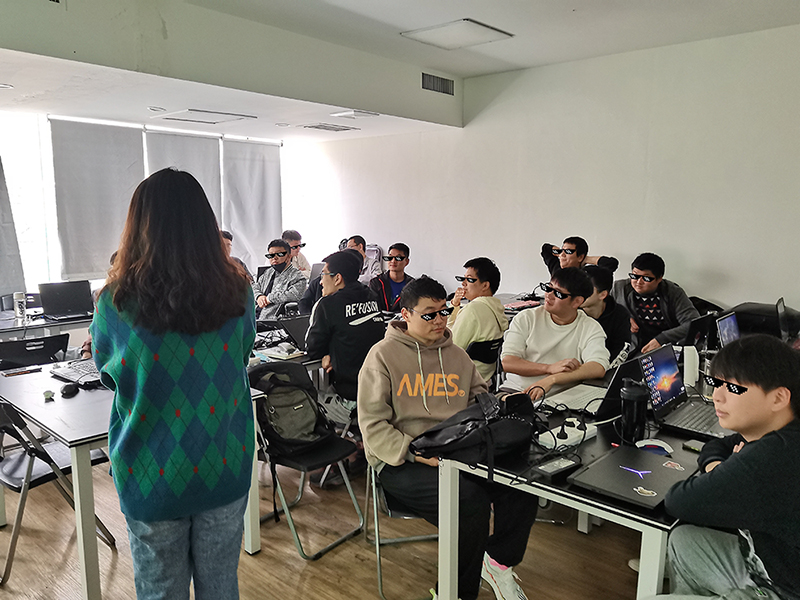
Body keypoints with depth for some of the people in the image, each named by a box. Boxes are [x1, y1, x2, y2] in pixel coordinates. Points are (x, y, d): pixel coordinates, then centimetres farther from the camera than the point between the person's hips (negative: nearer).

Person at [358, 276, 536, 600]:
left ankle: (498, 561, 10)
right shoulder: (383, 355, -4)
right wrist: (417, 452, -20)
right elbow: (373, 426, -8)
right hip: (400, 462, -5)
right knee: (471, 500, -29)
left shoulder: (456, 354, 15)